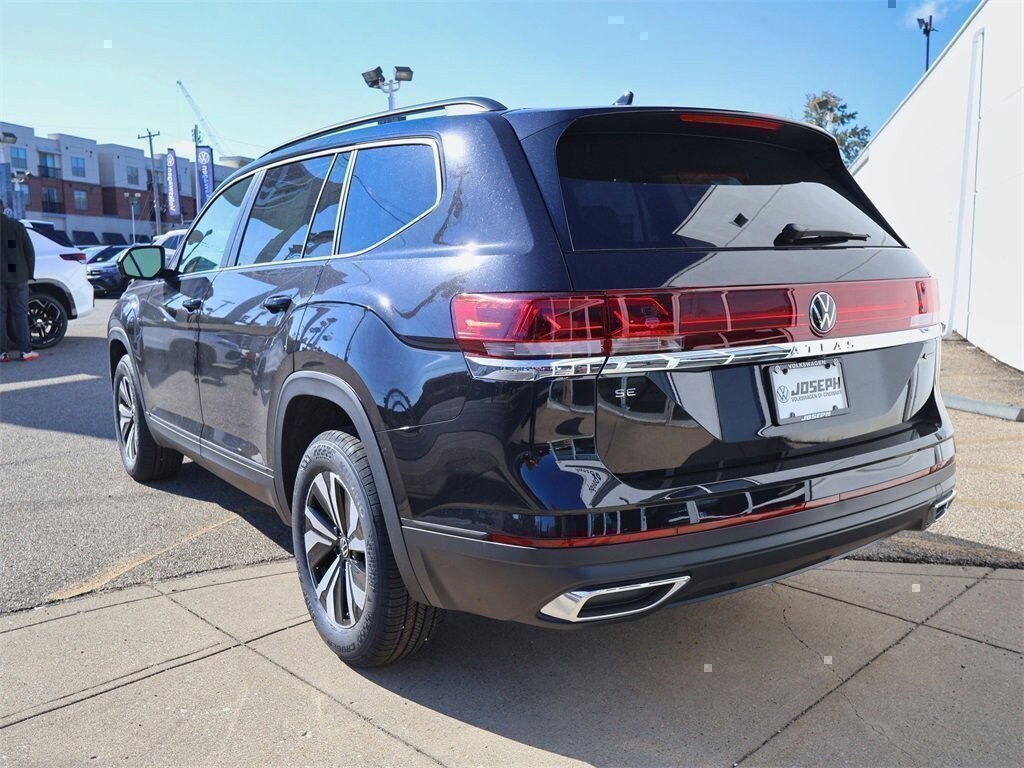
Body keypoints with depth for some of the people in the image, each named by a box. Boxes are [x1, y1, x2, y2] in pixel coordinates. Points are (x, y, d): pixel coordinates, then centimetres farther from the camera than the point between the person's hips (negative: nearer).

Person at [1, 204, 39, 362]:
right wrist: (29, 273, 6)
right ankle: (24, 350, -2)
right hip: (17, 276, 0)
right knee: (19, 312, 2)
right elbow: (29, 251, -2)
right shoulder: (17, 226, -1)